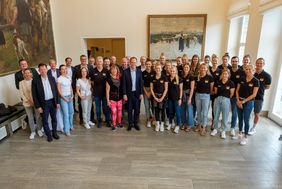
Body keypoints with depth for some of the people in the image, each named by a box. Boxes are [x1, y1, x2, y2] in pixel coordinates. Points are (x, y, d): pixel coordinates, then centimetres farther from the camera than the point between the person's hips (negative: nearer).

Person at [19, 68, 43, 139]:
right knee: (30, 118, 9)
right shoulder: (21, 83, 1)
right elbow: (21, 94, -1)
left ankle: (39, 130, 24)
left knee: (38, 117, 6)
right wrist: (29, 101, -9)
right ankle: (32, 132, 24)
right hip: (27, 103, 1)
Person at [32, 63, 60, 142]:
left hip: (53, 102, 3)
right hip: (43, 103, -3)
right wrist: (38, 106, -10)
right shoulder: (35, 80, -9)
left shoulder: (52, 78, 1)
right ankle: (48, 135, 27)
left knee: (54, 119, 15)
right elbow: (34, 95, -8)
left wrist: (57, 102, 4)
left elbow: (56, 91, 6)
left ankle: (54, 132, 32)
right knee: (45, 120, 9)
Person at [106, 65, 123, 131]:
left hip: (119, 98, 3)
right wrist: (108, 100, -6)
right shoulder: (109, 79, -6)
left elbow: (122, 88, 9)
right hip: (112, 99, -3)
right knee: (114, 112, -3)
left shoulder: (120, 78, 3)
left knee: (119, 111, 11)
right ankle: (114, 125, 14)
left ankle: (119, 123, 31)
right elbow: (107, 91, -5)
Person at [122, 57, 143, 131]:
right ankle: (130, 124, 20)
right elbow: (124, 84, -4)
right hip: (129, 93, -1)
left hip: (137, 93, 2)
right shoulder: (126, 71, -4)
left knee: (137, 109, 7)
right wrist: (124, 94, -8)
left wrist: (141, 93, -1)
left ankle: (136, 123, 22)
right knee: (130, 109, 7)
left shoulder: (139, 71, 2)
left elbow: (141, 83, 3)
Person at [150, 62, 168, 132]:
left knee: (162, 110, 4)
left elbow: (166, 89, -7)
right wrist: (155, 97, -5)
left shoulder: (164, 77, -6)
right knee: (156, 110, 8)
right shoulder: (153, 78, 2)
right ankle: (157, 124, 21)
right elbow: (151, 89, 4)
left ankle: (162, 124, 19)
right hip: (155, 96, 2)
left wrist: (162, 98, -12)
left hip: (163, 96, -2)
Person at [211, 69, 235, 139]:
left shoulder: (231, 83, -4)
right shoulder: (218, 82, 2)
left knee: (225, 117, 5)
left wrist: (226, 98, 7)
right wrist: (219, 97, 7)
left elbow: (232, 94, 0)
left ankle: (223, 131, 18)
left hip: (226, 100, -2)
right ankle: (215, 129, 25)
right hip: (217, 99, 2)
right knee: (216, 115, 10)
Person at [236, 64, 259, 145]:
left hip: (249, 102, -3)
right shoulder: (242, 79, 4)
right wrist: (238, 100, -7)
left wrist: (244, 101, -13)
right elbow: (237, 90, 5)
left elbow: (254, 94, -10)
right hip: (239, 101, 4)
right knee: (240, 118, 13)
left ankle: (245, 137, 14)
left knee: (246, 120, 1)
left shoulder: (255, 81, -7)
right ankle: (240, 133, 30)